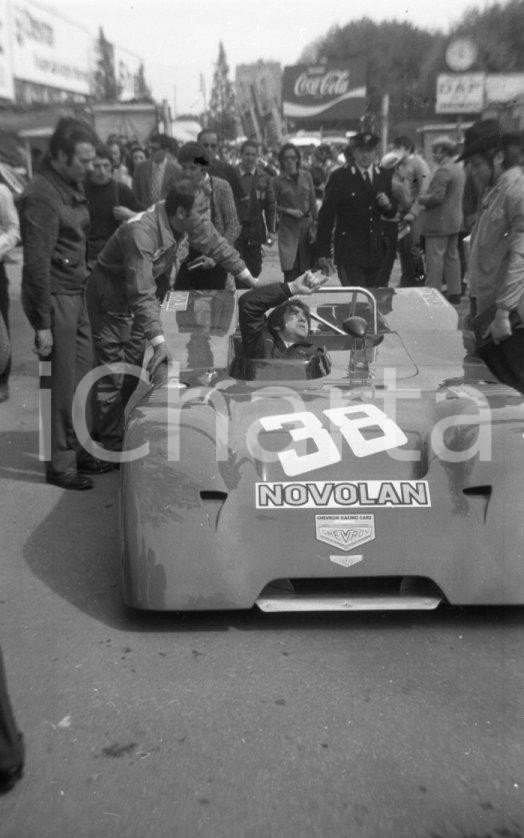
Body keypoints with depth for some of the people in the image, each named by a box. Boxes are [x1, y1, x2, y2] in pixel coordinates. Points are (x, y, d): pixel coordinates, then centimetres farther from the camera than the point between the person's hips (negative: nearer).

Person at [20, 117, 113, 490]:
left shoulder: (74, 187, 11)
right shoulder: (42, 196, -18)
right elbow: (37, 262, -20)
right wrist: (42, 325, -20)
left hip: (76, 294, 9)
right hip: (55, 297, -9)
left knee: (84, 377, 14)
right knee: (65, 386, -2)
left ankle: (81, 452, 28)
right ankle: (61, 465, 11)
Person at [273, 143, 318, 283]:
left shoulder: (306, 176, 7)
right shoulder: (278, 181, -1)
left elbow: (313, 201, 10)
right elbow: (274, 206, 3)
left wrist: (315, 222, 5)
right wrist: (288, 211, -13)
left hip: (306, 223, 3)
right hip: (288, 226, -3)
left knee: (306, 268, 4)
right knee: (290, 270, -9)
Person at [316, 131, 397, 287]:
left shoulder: (385, 176, 9)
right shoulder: (339, 177, -4)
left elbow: (391, 214, 16)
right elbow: (326, 215, -4)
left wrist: (388, 205, -9)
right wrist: (323, 253, -8)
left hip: (376, 250, 4)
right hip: (348, 251, -4)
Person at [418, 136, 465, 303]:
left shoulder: (443, 170, -19)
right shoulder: (458, 168, 11)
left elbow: (436, 197, -24)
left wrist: (420, 199, -8)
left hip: (439, 222, -9)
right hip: (455, 220, 9)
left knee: (434, 258, -4)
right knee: (452, 256, 14)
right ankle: (455, 292, 20)